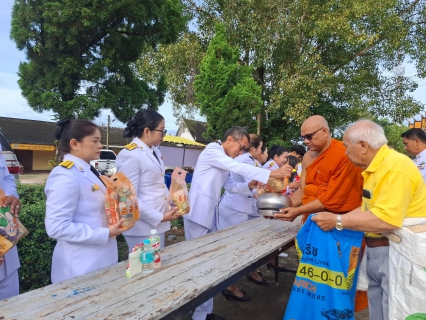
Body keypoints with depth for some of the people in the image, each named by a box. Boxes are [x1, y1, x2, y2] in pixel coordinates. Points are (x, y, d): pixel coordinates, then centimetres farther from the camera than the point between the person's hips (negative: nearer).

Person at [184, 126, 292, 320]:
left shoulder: (225, 161, 14)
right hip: (197, 213, -9)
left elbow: (231, 186, 15)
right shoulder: (212, 150, -12)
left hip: (209, 214, 9)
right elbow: (238, 168, -23)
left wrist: (251, 186, -3)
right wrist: (272, 174, -25)